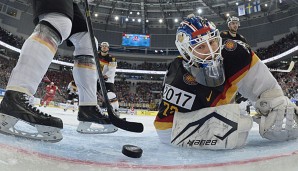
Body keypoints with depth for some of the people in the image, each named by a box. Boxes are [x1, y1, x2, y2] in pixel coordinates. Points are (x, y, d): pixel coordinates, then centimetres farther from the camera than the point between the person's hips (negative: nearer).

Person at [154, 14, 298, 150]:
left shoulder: (230, 51, -29)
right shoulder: (180, 79, -41)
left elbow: (261, 83, -17)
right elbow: (165, 129, -42)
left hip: (221, 104, 3)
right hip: (193, 114, -3)